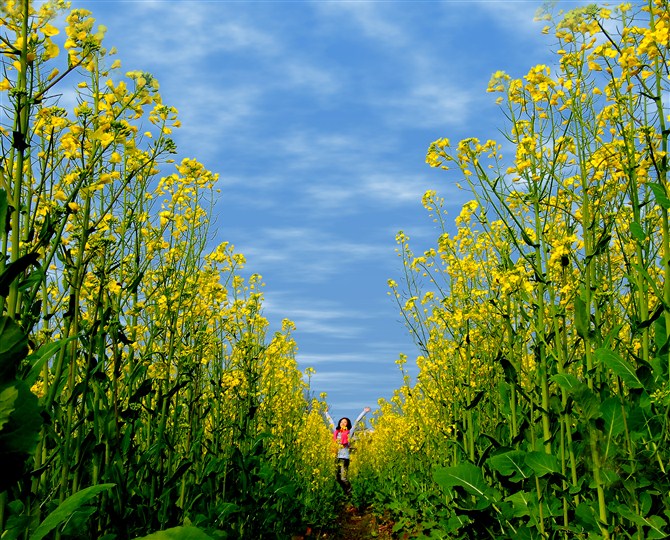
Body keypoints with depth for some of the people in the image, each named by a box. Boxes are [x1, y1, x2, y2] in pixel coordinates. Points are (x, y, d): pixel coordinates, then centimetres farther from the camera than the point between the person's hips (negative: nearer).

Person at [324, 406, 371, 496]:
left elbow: (356, 422, -1)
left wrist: (364, 412, -4)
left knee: (344, 479, -11)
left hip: (344, 458, -5)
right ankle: (346, 493, 20)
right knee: (338, 478, 6)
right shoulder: (336, 431, 12)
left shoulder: (349, 433, 1)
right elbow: (331, 422, 25)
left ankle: (351, 493, 5)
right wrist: (326, 413, 35)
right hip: (336, 458, 5)